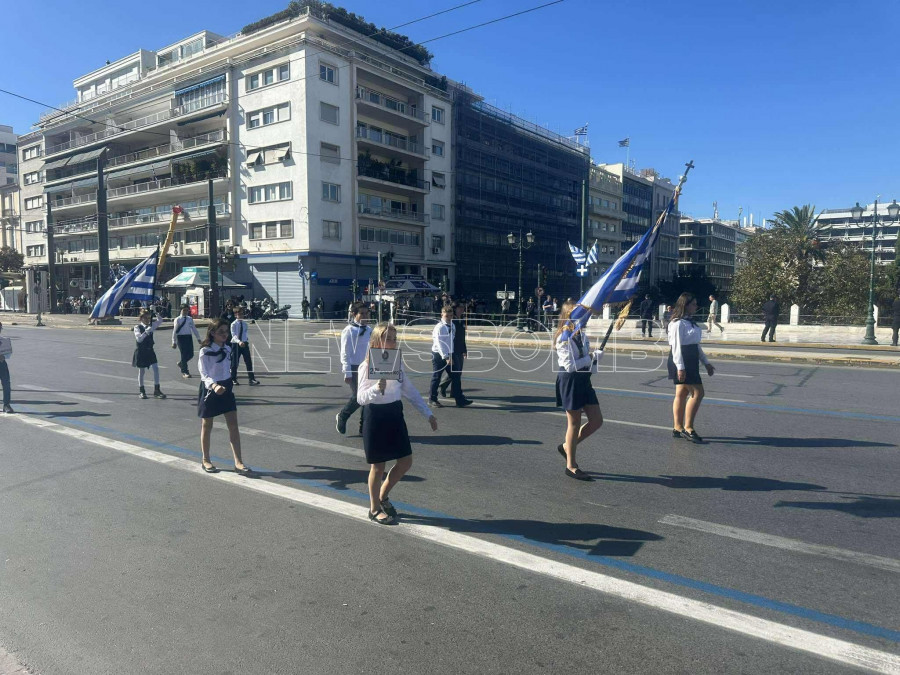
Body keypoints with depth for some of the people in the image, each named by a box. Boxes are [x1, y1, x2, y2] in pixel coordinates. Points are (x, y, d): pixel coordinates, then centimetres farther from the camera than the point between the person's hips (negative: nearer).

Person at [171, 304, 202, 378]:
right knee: (184, 354, -2)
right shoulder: (178, 320, -5)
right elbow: (175, 331, -5)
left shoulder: (190, 319, 8)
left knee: (191, 354, 4)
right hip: (181, 337, -4)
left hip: (188, 337, 5)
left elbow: (194, 328, 11)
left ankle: (181, 363, 34)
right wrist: (174, 342, -8)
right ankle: (184, 372, 10)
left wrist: (198, 338, 9)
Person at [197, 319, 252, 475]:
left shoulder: (227, 349, 4)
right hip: (210, 389, -5)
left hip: (226, 388, 5)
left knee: (233, 425, -1)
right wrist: (214, 386, -38)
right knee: (207, 426, 9)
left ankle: (238, 462, -1)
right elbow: (204, 374, -20)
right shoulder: (205, 351, -14)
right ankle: (205, 460, 25)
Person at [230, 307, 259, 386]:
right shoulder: (234, 324, -8)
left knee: (249, 362, -2)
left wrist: (247, 341, 8)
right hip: (236, 344, -4)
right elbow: (234, 335, -19)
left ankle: (252, 379, 1)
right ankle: (233, 379, 21)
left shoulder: (245, 324, 6)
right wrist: (239, 342, -34)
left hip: (244, 343, 4)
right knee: (234, 362, 5)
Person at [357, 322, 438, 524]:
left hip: (395, 414, 6)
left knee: (406, 461, 9)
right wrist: (376, 388, -38)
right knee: (378, 466, 6)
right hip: (376, 416, -6)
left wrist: (428, 414, 9)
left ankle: (383, 496, 33)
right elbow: (360, 398, -19)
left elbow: (410, 390, 11)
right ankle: (374, 509, 28)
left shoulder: (397, 363, 4)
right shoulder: (367, 366, -14)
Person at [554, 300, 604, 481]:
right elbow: (570, 365, -21)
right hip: (569, 381, -8)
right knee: (574, 424, 1)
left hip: (584, 380, 8)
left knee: (597, 420, 8)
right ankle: (571, 465, 15)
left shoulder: (582, 335, 9)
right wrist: (592, 357, -17)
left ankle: (567, 446, 25)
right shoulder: (563, 338, -15)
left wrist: (594, 360, -3)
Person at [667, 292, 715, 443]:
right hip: (681, 362, -10)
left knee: (682, 393, 11)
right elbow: (676, 346, -18)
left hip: (691, 361, 10)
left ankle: (678, 428, 17)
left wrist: (706, 362, 22)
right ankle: (688, 428, -4)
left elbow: (696, 345, 22)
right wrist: (680, 367, -23)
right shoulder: (678, 323, -13)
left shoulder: (690, 322, 17)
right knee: (697, 393, -10)